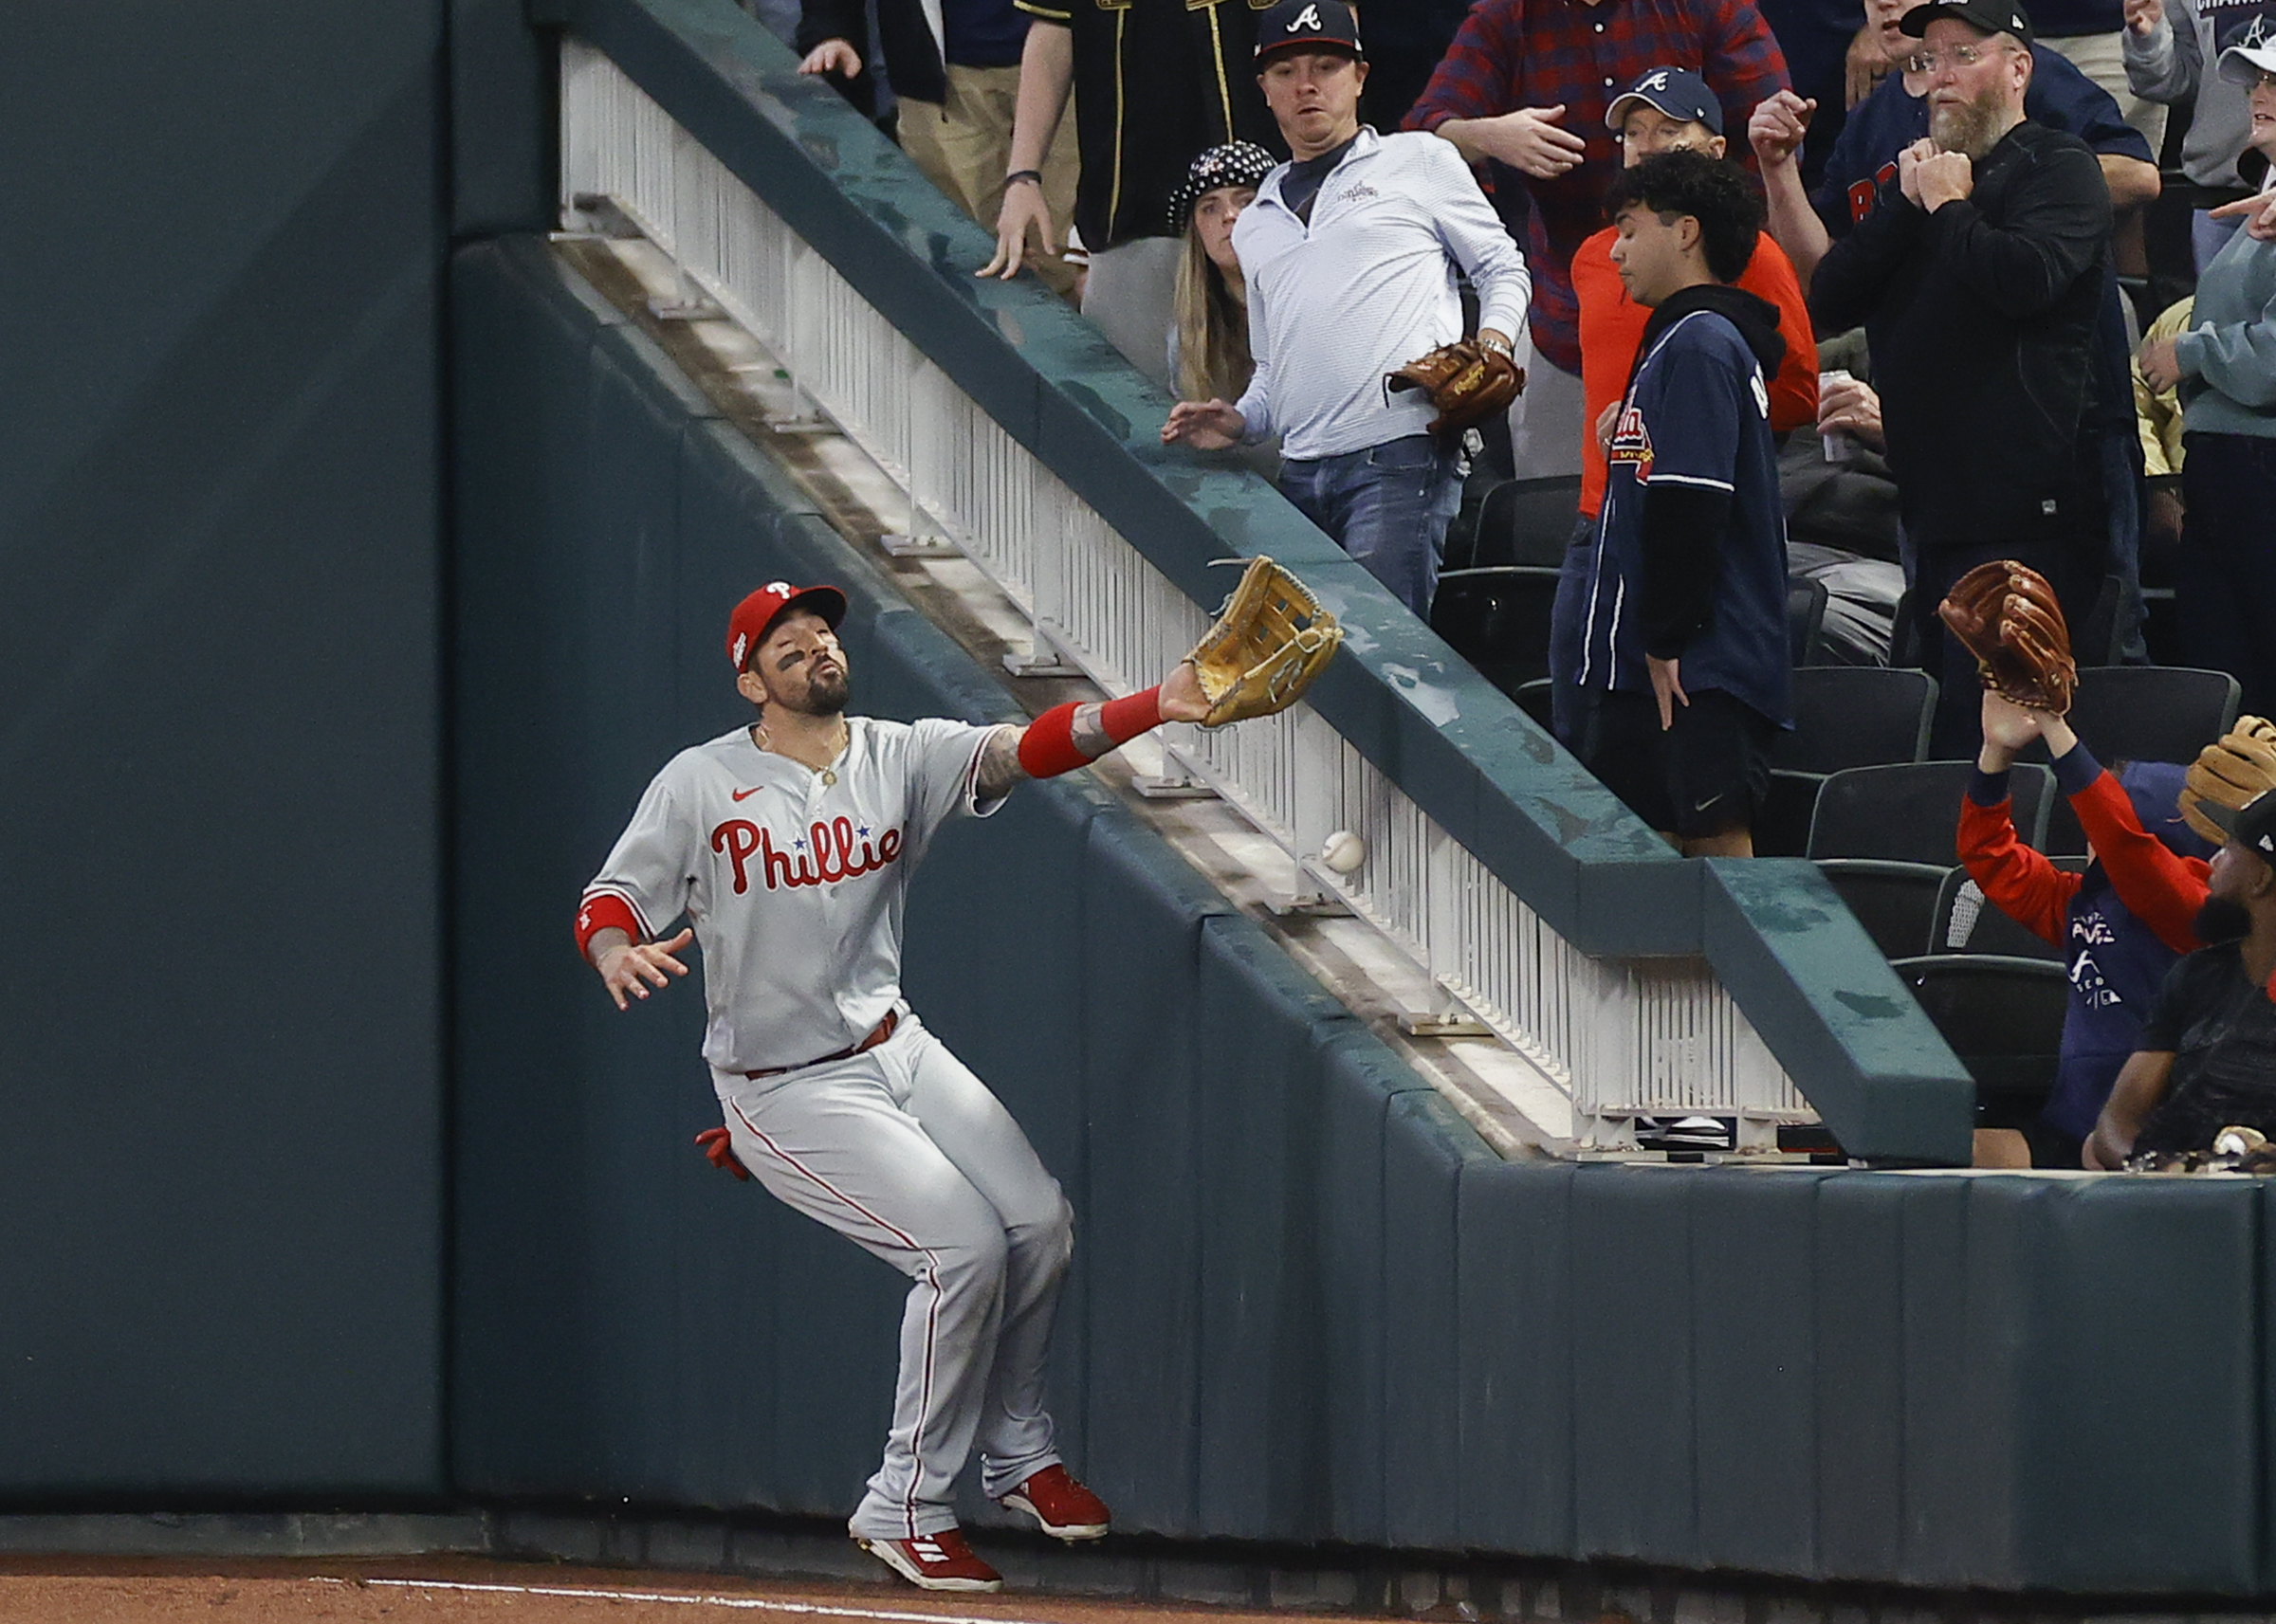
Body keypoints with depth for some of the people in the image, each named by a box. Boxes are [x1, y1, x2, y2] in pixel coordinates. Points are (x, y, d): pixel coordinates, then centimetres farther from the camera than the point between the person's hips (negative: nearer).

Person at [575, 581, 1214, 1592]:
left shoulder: (900, 757, 2)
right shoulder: (701, 785, -8)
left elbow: (1022, 751, -12)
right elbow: (609, 901, -7)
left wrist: (1155, 708, -29)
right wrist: (617, 952, -32)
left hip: (894, 1047, 6)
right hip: (785, 1091, -5)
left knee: (1039, 1222, -6)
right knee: (965, 1245, -18)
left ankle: (1017, 1457, 19)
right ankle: (904, 1510, -4)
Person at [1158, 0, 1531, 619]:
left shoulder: (1419, 161, 13)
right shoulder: (1256, 225, 27)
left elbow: (1503, 268, 13)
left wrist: (1491, 349, -5)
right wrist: (1240, 421, 11)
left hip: (1399, 456, -5)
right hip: (1301, 470, 5)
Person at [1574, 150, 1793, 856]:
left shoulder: (1700, 344, -13)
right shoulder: (1684, 337, 20)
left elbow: (1690, 505, -20)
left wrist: (1667, 640, -20)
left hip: (1700, 665, -10)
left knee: (1715, 838, -11)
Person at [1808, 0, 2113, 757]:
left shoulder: (2058, 168, -2)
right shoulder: (1923, 173, 21)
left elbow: (2026, 277, -22)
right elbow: (1828, 298, 11)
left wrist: (1950, 207, -6)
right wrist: (1908, 203, 0)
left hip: (2026, 515, -8)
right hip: (1936, 509, 8)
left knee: (1985, 733, -13)